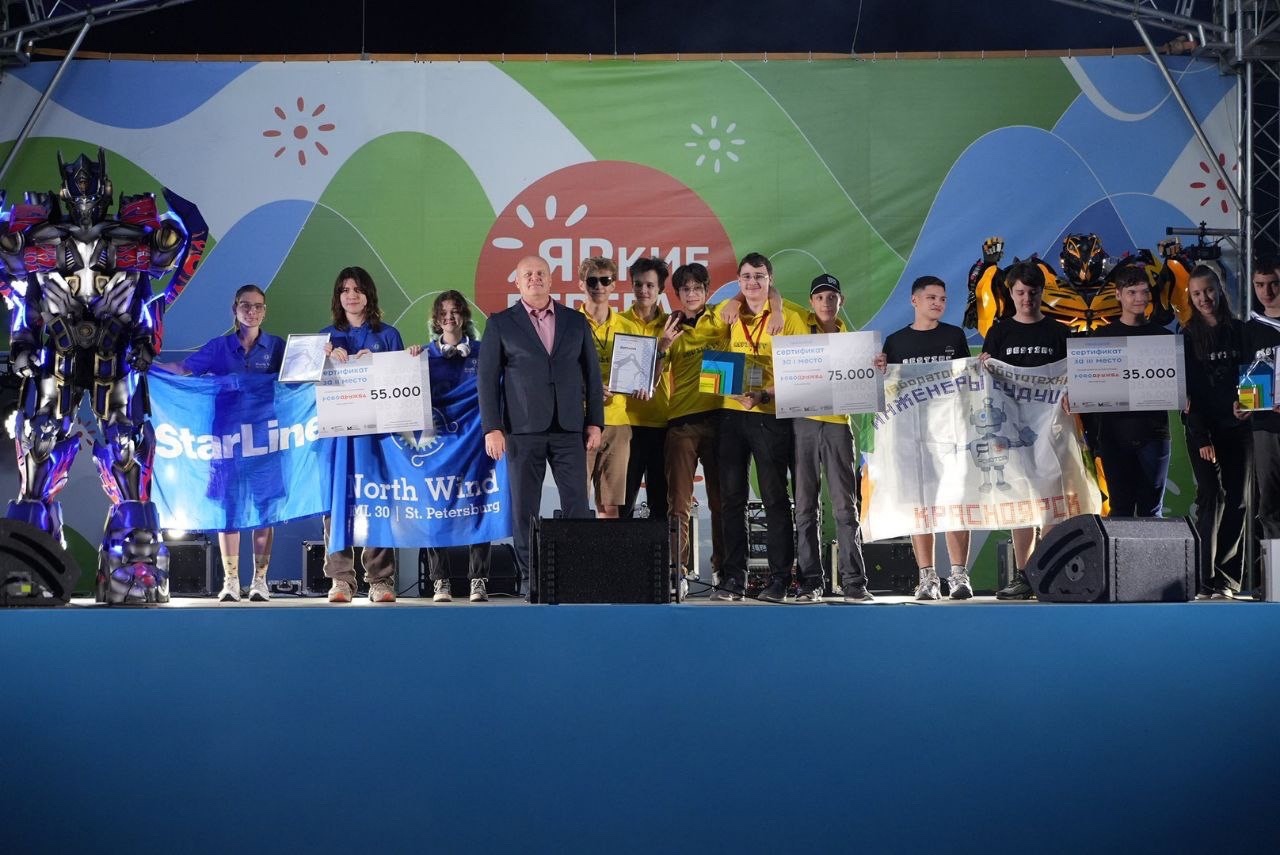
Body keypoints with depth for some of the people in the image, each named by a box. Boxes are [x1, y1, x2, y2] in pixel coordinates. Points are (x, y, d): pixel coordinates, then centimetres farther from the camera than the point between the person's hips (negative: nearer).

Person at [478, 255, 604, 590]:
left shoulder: (575, 321, 12)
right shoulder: (501, 324, 6)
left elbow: (592, 374, 12)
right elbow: (488, 377, 2)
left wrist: (595, 421, 5)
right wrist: (492, 428, -6)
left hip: (569, 428, 1)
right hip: (522, 429, -1)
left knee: (577, 506, -3)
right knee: (525, 509, 1)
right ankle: (529, 578, 6)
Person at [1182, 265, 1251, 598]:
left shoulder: (1238, 331, 10)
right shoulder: (1187, 338, 2)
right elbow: (1187, 391, -3)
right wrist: (1201, 437, -11)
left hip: (1237, 427, 3)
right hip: (1204, 430, -3)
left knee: (1237, 500, 0)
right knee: (1212, 497, -11)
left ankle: (1227, 577, 5)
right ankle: (1209, 580, -13)